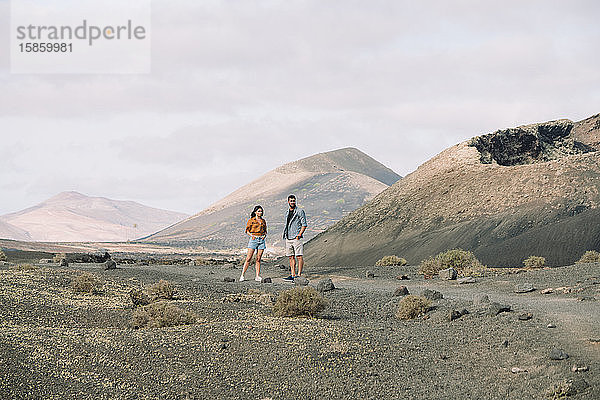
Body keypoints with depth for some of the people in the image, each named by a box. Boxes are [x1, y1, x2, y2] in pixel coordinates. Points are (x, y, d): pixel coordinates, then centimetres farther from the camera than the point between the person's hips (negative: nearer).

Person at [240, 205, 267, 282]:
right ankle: (242, 275, -6)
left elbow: (265, 231, 20)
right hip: (253, 239, -4)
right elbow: (247, 230, 3)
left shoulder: (263, 221, 14)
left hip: (261, 240, 4)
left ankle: (257, 276, 2)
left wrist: (264, 235, 0)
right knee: (248, 258, -8)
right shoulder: (251, 220, 2)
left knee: (258, 259, 2)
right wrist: (252, 235, -13)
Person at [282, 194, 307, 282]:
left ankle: (299, 275, -9)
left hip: (296, 238, -7)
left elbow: (304, 225, -6)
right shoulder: (287, 213, 17)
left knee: (299, 257, -8)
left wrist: (299, 235, -14)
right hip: (288, 238, 7)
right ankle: (293, 275, 10)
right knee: (291, 257, 7)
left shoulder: (300, 212, -3)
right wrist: (285, 236, 14)